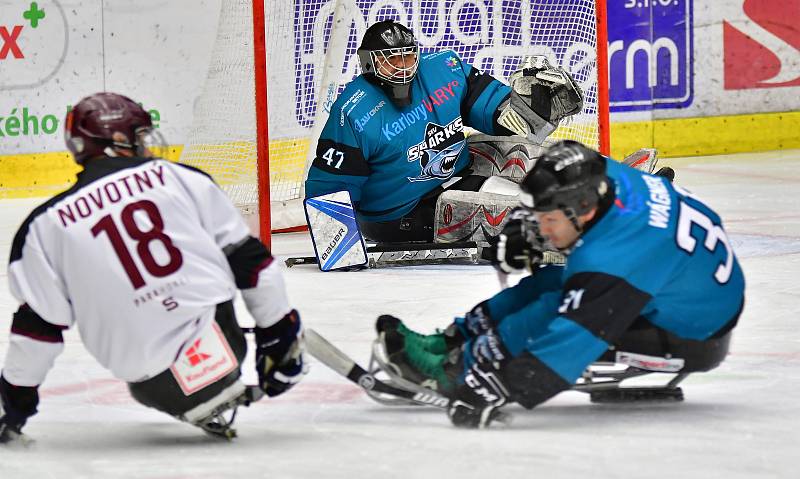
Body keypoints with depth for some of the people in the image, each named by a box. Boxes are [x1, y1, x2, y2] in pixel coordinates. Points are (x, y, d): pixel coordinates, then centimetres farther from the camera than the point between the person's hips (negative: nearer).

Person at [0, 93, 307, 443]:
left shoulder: (47, 226, 4)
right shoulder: (182, 179, 5)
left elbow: (38, 324, 4)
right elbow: (247, 258, 6)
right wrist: (280, 329, 17)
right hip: (221, 343, 0)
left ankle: (202, 408, 10)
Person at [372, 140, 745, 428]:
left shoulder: (610, 258, -36)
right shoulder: (606, 178, -12)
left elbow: (571, 342, -41)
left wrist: (494, 388, -43)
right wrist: (523, 228, 3)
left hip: (693, 338, -9)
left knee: (558, 311, -19)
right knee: (547, 281, 6)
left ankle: (455, 370, -6)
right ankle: (449, 344, 10)